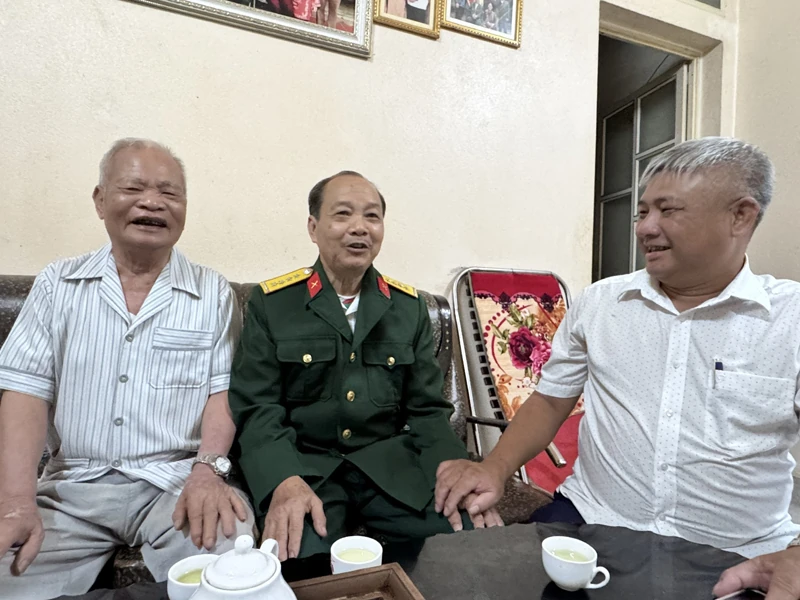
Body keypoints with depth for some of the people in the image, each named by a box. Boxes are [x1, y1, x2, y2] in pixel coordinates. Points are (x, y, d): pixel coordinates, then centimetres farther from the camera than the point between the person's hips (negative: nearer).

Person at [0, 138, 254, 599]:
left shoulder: (214, 294, 2)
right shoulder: (58, 284, 7)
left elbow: (222, 392, -2)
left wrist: (208, 469, -19)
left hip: (177, 480, -1)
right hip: (73, 484, 2)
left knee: (229, 549, -27)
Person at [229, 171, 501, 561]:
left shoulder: (409, 307, 6)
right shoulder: (271, 303, -1)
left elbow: (428, 410, 5)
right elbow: (256, 408, -5)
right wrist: (285, 482, -24)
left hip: (390, 463, 3)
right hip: (303, 465, -2)